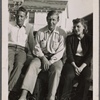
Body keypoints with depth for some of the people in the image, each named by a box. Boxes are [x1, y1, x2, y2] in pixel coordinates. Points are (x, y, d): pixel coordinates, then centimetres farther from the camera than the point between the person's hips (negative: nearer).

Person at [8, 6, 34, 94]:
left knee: (19, 65, -33)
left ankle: (8, 90, -37)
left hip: (22, 49, 0)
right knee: (9, 65, -32)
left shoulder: (29, 27, 15)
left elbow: (31, 42, 9)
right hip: (10, 47, 0)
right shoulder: (10, 25, 15)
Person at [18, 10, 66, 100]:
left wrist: (50, 61, -16)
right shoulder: (40, 32, 7)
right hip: (42, 56, 1)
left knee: (57, 70, -33)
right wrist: (43, 58, -12)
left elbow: (60, 51, -4)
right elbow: (37, 48, 6)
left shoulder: (62, 33, 1)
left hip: (55, 58, -1)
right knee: (33, 65, -28)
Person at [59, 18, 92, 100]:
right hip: (72, 62, 0)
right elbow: (69, 53, -1)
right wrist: (75, 66, -15)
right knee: (69, 76, -31)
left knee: (86, 79, -29)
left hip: (84, 63, 0)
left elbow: (89, 55, -1)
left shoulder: (89, 39, 6)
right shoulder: (70, 38, 8)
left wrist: (81, 67, -15)